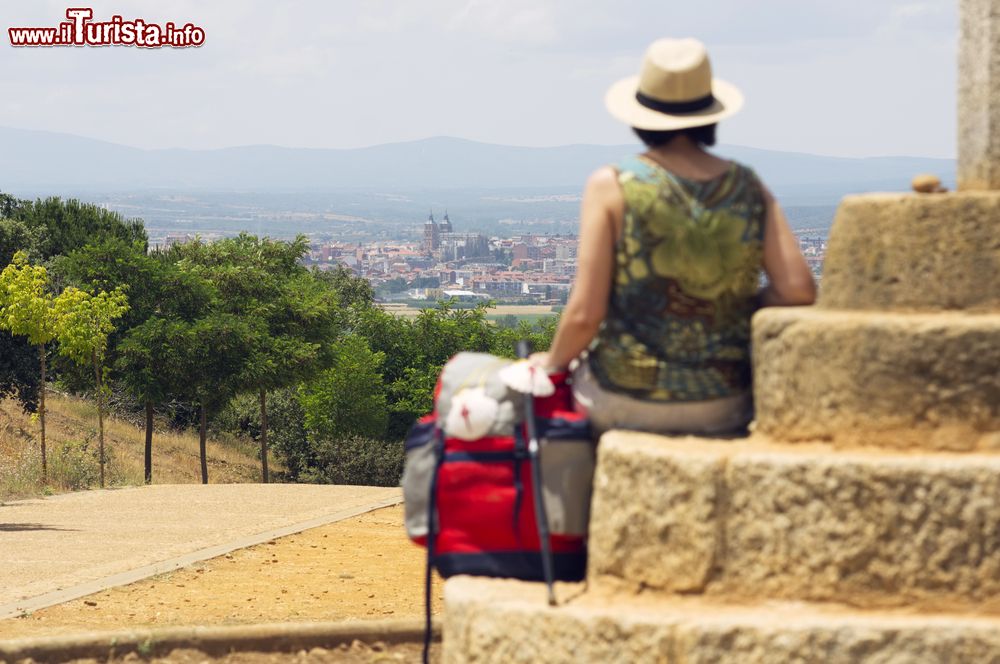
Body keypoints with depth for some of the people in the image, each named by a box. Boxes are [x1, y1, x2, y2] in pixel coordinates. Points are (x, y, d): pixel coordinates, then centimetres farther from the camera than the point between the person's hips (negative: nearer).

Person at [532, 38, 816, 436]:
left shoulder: (612, 187, -9)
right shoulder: (748, 189, 0)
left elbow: (585, 314, -13)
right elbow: (799, 291, -7)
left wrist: (553, 363, 6)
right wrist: (740, 307, 11)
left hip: (625, 403, -2)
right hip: (726, 410, 2)